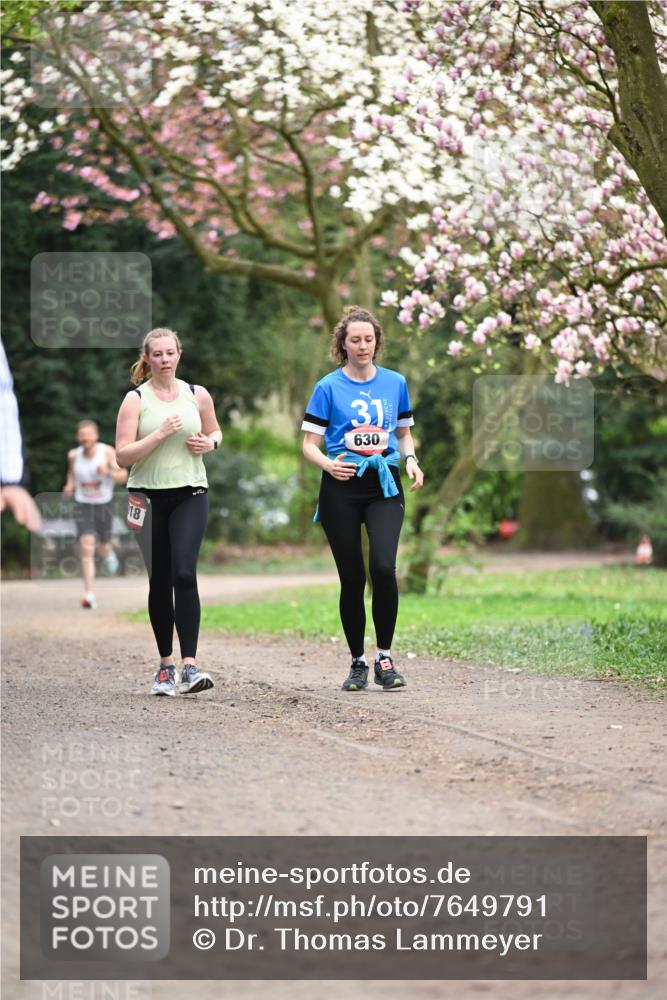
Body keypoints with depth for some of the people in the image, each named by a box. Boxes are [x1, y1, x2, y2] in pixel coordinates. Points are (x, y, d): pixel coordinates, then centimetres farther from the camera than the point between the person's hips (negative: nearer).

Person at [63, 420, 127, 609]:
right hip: (82, 506, 0)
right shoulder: (74, 455, -3)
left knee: (103, 548, 15)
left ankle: (108, 553, 57)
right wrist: (70, 485, 0)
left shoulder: (107, 452, -11)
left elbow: (123, 476, -11)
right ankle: (89, 595, -22)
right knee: (86, 547, -17)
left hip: (103, 506, 0)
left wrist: (108, 473, -31)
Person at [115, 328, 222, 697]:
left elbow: (215, 432, 23)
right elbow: (122, 455, -8)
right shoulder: (135, 399, -1)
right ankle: (166, 664, 20)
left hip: (190, 494, 0)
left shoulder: (197, 395, 6)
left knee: (184, 573, -16)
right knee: (159, 581, 6)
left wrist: (209, 443, 0)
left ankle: (190, 666, -20)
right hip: (149, 497, 0)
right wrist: (160, 434, -19)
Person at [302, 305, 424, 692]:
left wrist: (411, 460, 0)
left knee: (383, 567, -18)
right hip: (342, 487, -1)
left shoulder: (395, 382, 8)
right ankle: (358, 663, 15)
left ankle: (385, 656, -3)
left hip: (385, 485, 1)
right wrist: (329, 464, -21)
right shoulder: (329, 387, 0)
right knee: (352, 577, 1)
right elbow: (310, 444, 0)